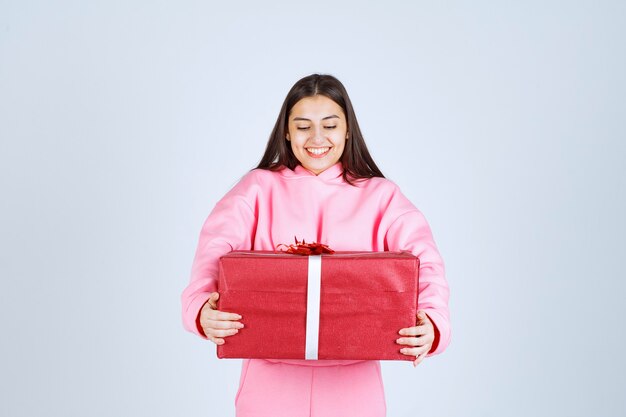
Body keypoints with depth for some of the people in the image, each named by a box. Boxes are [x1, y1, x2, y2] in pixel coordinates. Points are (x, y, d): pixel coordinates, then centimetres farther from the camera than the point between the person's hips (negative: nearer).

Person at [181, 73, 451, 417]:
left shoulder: (380, 195, 5)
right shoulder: (259, 188, 3)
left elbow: (422, 258, -10)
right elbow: (216, 248, -13)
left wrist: (431, 322, -30)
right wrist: (202, 308, -34)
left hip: (352, 382, 1)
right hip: (272, 379, -1)